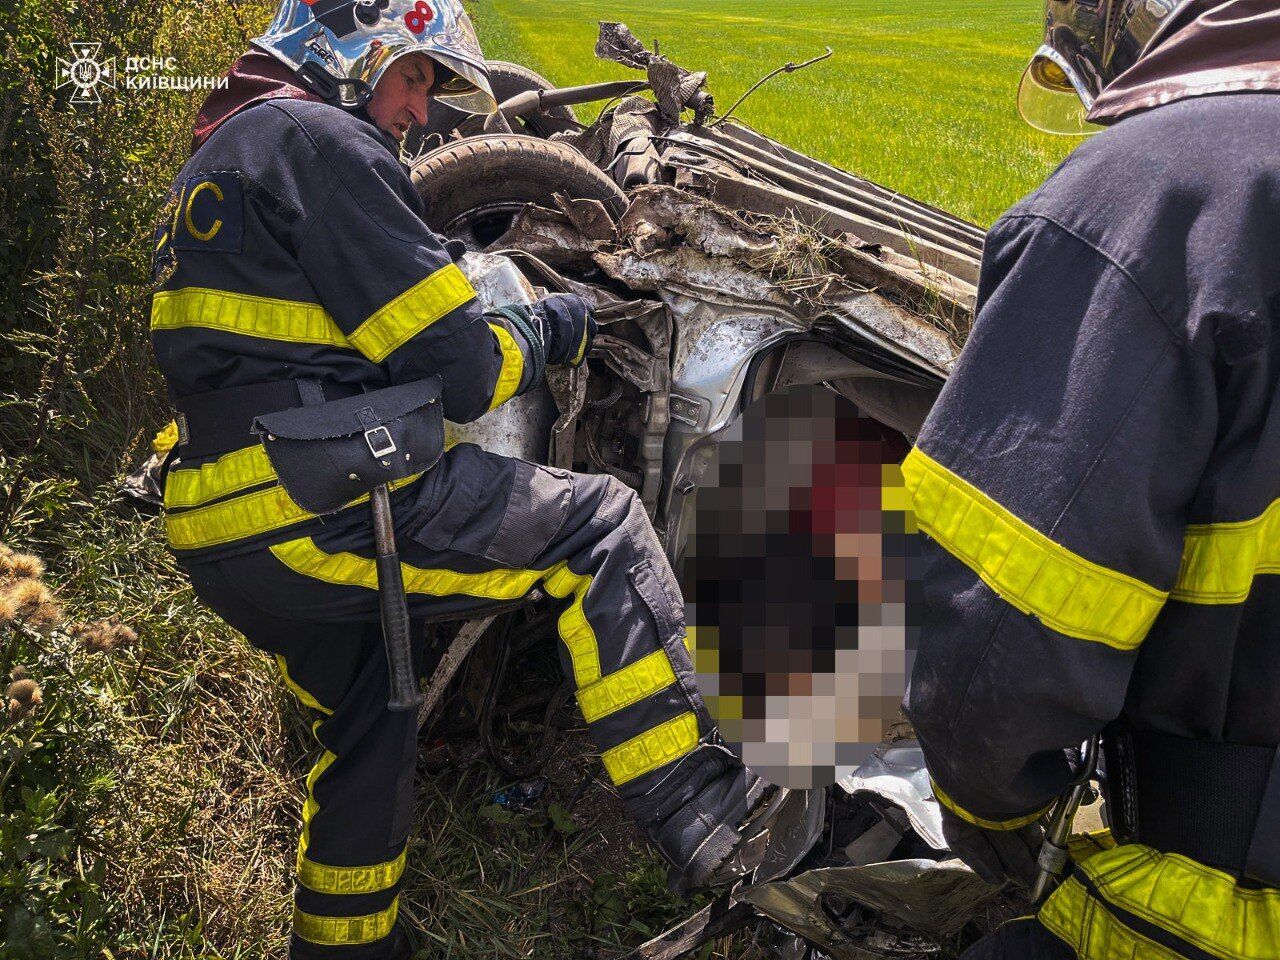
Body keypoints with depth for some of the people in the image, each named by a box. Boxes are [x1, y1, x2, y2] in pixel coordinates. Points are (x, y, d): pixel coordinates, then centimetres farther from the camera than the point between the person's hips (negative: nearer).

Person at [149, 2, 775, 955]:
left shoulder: (223, 152, 24)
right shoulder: (321, 140, -8)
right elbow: (456, 368, -14)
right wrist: (546, 329, 5)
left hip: (225, 547, 10)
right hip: (320, 511, -10)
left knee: (367, 727, 27)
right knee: (600, 524, -5)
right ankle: (696, 811, -6)